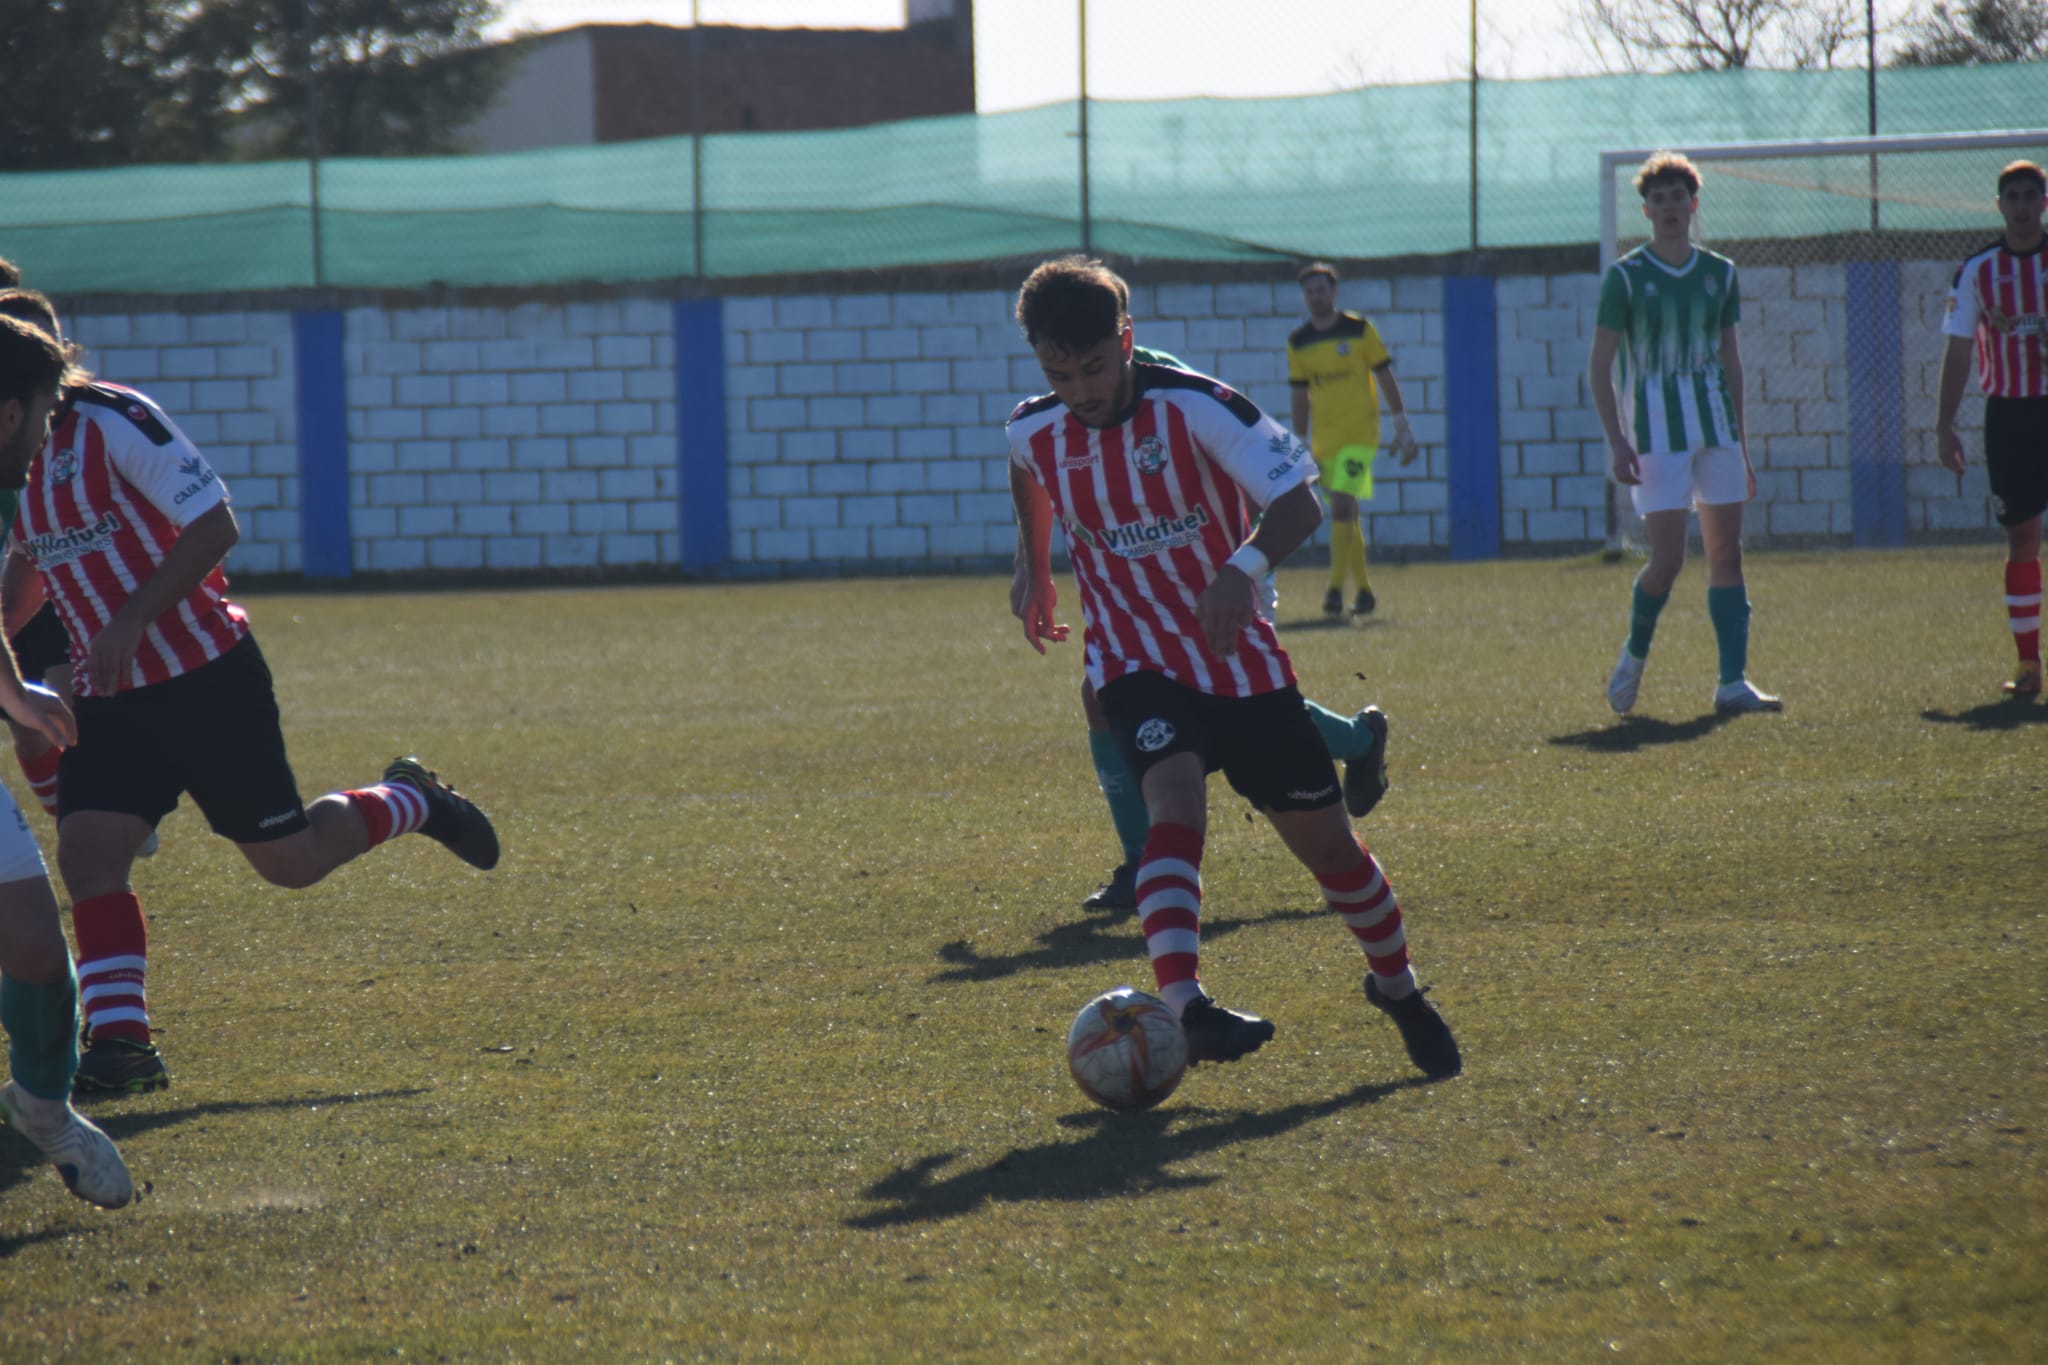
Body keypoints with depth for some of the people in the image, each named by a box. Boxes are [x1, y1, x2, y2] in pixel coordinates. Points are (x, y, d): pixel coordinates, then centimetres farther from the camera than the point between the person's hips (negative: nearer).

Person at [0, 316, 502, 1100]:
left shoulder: (112, 422, -17)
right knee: (86, 853, -11)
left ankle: (410, 802, 30)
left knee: (289, 860, 2)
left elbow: (214, 527, -20)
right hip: (108, 695, 7)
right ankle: (121, 1047, -9)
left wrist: (131, 622, -25)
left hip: (204, 676, -7)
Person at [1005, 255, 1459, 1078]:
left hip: (1238, 655, 0)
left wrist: (1246, 565, -41)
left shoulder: (1192, 408, -18)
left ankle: (1398, 989, 36)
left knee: (1322, 838, 9)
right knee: (1176, 800, -30)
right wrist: (1035, 571, 24)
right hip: (1136, 664, 0)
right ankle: (1182, 1006, -48)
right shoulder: (1034, 431, -5)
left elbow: (1298, 502, -24)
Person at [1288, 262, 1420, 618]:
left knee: (1342, 505, -18)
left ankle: (1336, 589, -21)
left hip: (1360, 434, -4)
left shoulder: (1359, 330, -2)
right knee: (1346, 515, 8)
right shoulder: (1298, 343, 7)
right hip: (1324, 439, 4)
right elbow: (1300, 397, 12)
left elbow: (1386, 378, 1)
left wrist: (1403, 429, -1)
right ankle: (1364, 589, 17)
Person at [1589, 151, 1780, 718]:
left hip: (1716, 431, 4)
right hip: (1657, 434, -4)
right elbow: (1600, 367, -3)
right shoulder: (1625, 277, -3)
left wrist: (1740, 446, 15)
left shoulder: (1720, 274, 10)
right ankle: (1634, 655, 15)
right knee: (1668, 559, -10)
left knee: (1726, 553, -1)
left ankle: (1732, 684, -1)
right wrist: (1617, 443, -13)